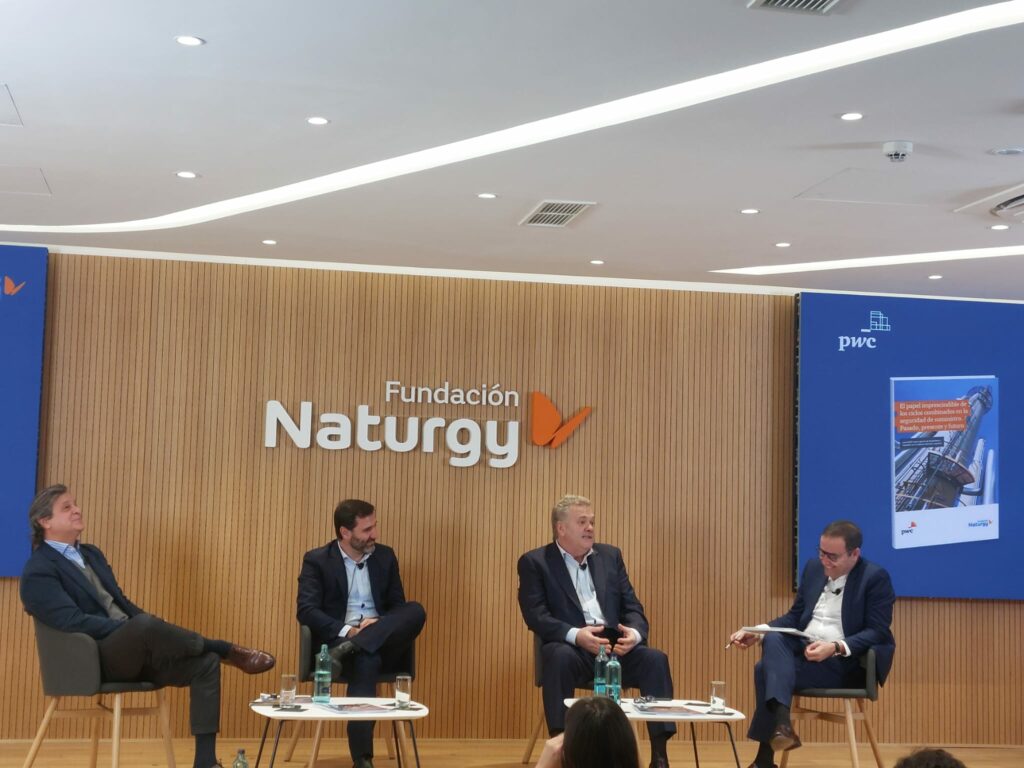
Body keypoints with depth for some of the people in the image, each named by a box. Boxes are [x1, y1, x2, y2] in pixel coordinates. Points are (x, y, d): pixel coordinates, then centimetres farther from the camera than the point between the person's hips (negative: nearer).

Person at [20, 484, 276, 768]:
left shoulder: (91, 554, 20)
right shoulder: (38, 571, -7)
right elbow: (73, 621, -19)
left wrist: (155, 633, 4)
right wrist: (133, 628, -22)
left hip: (133, 652, 9)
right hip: (94, 660, -8)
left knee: (206, 662, -11)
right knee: (144, 625, -37)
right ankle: (229, 651, -15)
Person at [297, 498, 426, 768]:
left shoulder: (385, 556, 14)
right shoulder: (317, 561, 2)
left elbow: (398, 605, 13)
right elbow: (306, 611, -9)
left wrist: (379, 623, -11)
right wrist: (348, 631, -23)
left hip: (382, 643, 4)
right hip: (339, 641, -4)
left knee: (416, 610, -26)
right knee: (366, 660, -40)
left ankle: (348, 651, -37)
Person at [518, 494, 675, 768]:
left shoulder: (610, 555, 17)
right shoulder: (535, 562, 4)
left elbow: (632, 607, 12)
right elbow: (536, 616, -9)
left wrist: (634, 633, -13)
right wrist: (576, 635, -26)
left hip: (616, 646, 4)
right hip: (572, 647, -4)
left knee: (655, 659, -24)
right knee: (560, 657, -37)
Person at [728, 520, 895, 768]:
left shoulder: (876, 577, -8)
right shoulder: (813, 567, 11)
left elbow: (878, 632, -13)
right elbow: (795, 617, 16)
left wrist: (835, 647, -28)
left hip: (845, 662, -6)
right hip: (804, 649, 7)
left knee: (767, 669, -27)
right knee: (773, 638, -28)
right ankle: (781, 724, -38)